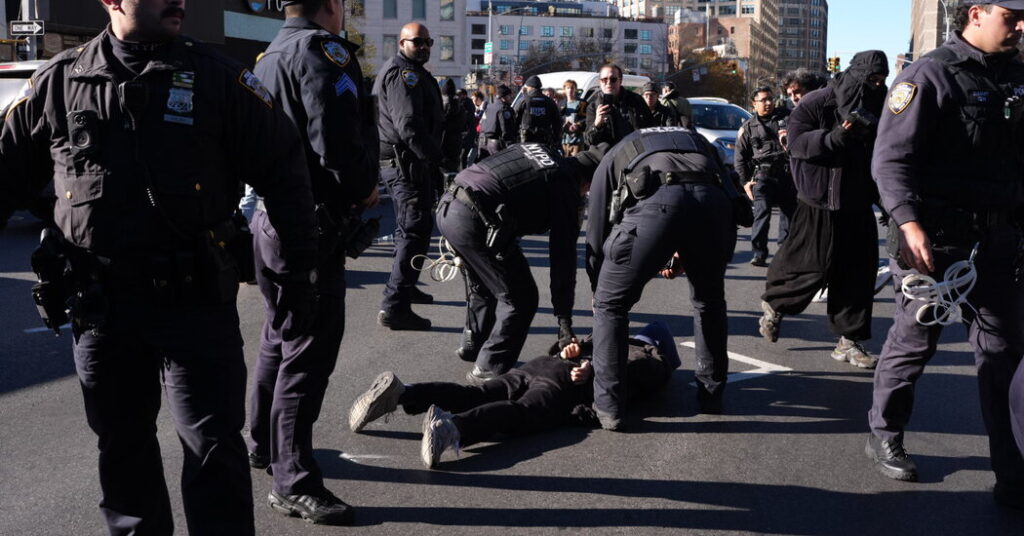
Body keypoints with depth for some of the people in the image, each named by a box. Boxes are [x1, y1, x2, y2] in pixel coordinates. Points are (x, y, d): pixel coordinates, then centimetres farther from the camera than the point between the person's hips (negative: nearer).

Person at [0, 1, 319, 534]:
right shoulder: (58, 82, 4)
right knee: (121, 445, 17)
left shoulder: (218, 78, -2)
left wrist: (297, 272, 0)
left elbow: (283, 170, 0)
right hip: (101, 304, 3)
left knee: (213, 445, -1)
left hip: (197, 297, -3)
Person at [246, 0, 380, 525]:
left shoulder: (267, 58, 16)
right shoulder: (322, 50, -13)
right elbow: (337, 141, -24)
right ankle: (294, 482, 1)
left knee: (280, 338, 22)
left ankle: (265, 445, 37)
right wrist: (362, 190, -7)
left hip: (268, 219, 10)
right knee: (309, 351, -4)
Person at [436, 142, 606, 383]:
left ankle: (472, 346, 45)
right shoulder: (565, 186, 0)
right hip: (475, 220, -9)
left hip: (446, 206, 9)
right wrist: (564, 320, 4)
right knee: (520, 298, 5)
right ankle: (490, 369, 9)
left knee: (483, 286, 30)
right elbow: (563, 256, -1)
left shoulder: (540, 150, 22)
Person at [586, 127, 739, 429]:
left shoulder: (613, 157, 36)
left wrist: (598, 292, 45)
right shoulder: (697, 140, 42)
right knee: (710, 301, 29)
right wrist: (686, 256, 37)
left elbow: (596, 235, 33)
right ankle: (711, 396, 36)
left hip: (655, 201, -3)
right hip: (712, 199, 3)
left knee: (610, 305, 16)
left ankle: (609, 407, 12)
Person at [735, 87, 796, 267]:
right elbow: (740, 157, 10)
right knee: (762, 213, -14)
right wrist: (745, 181, 1)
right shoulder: (748, 127, 10)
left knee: (789, 213, 7)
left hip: (788, 175, 2)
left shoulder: (786, 117, 13)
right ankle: (759, 253, -12)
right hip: (763, 175, -2)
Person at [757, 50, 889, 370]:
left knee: (859, 272, 4)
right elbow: (797, 142, -15)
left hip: (858, 205, 6)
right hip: (820, 203, -6)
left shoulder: (877, 109, 10)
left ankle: (849, 341, 12)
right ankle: (774, 302, 28)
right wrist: (835, 137, -27)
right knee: (813, 266, -1)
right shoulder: (818, 103, -9)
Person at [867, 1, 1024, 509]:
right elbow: (890, 158, -15)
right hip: (935, 237, -6)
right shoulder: (932, 74, -9)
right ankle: (884, 437, 27)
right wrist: (910, 224, -25)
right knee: (914, 340, 6)